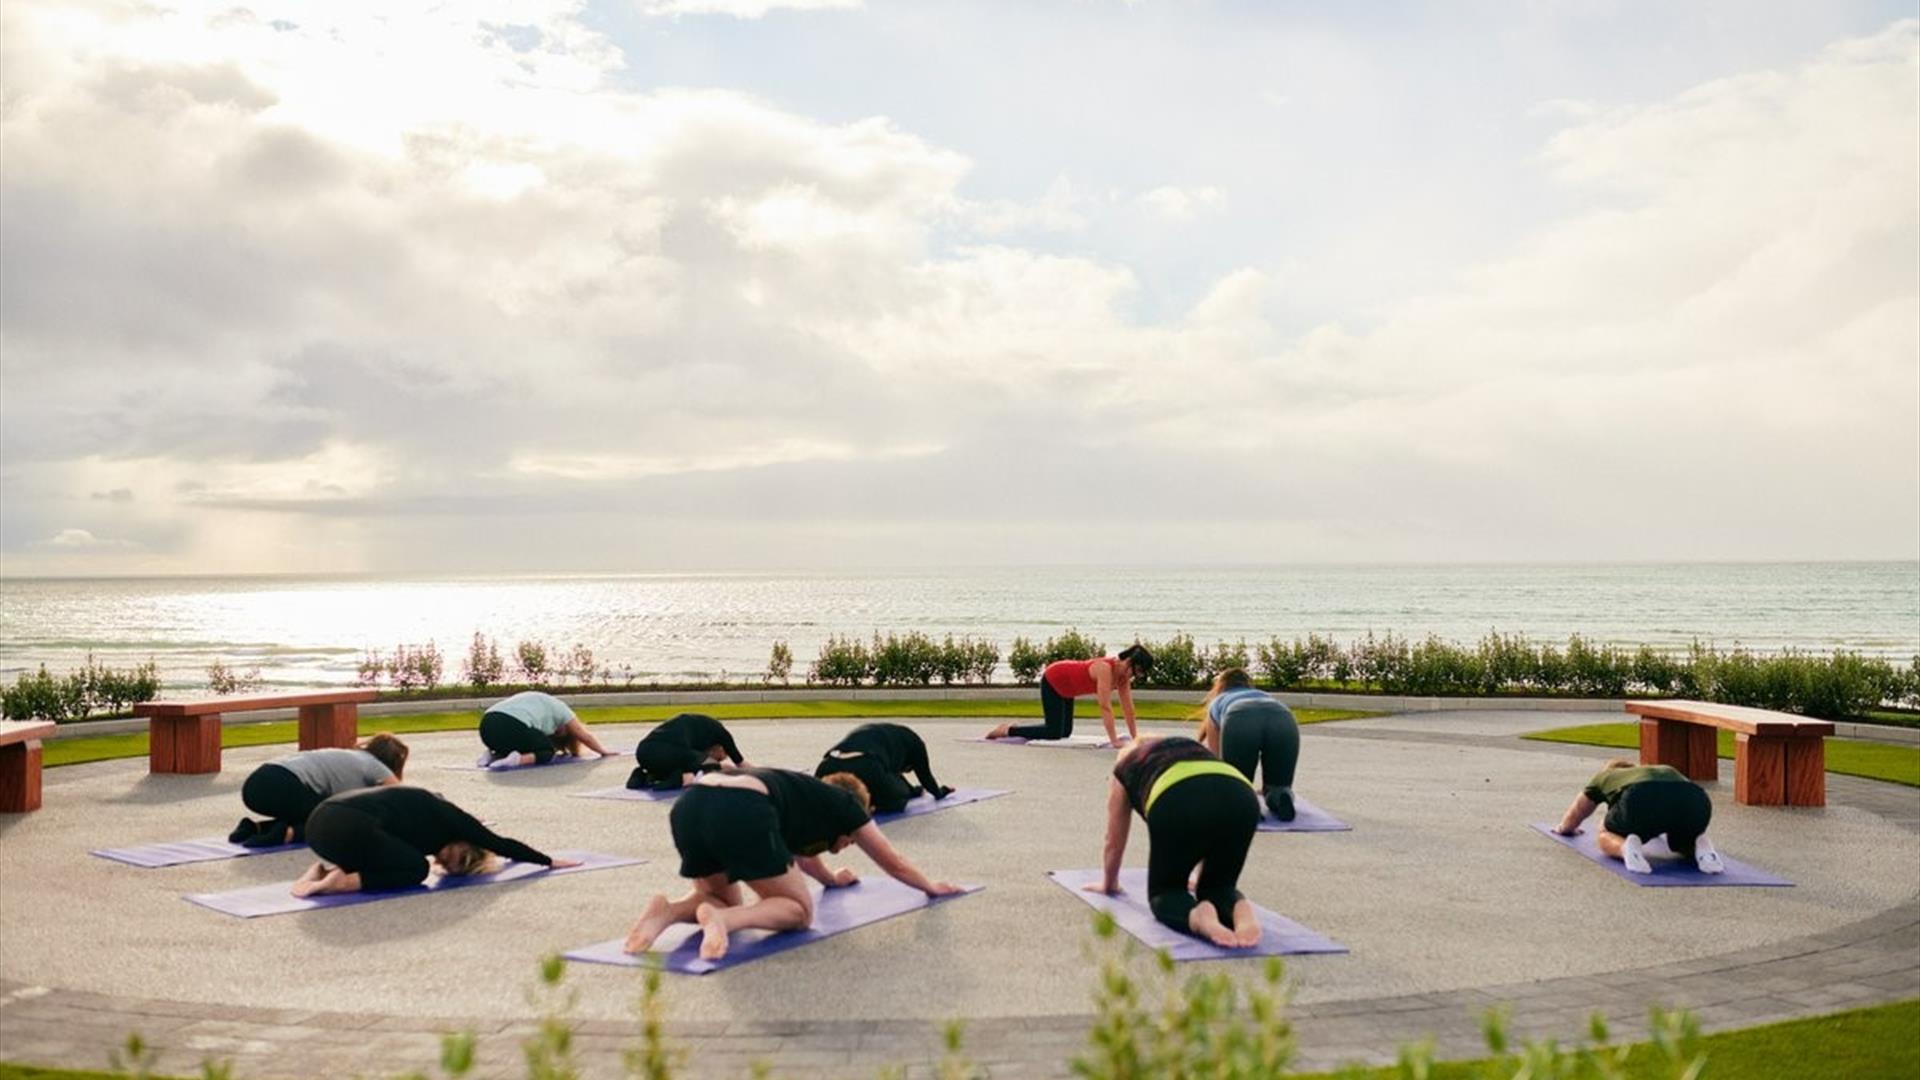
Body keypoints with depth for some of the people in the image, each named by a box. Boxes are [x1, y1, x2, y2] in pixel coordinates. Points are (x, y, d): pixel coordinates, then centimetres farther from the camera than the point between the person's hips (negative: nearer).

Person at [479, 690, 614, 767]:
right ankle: (517, 759, -14)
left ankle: (495, 755, 6)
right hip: (512, 726, -8)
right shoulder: (560, 710, 18)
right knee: (547, 751, 12)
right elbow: (586, 736, 27)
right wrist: (603, 752, 43)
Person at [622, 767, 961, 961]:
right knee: (798, 910, 12)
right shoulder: (844, 803, 26)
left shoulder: (805, 797, 41)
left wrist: (831, 878, 83)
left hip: (687, 806, 8)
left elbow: (800, 847, 64)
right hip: (740, 814, -7)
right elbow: (894, 864, 39)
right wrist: (932, 886, 59)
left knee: (725, 900, 31)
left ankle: (668, 910, 0)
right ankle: (721, 919, -17)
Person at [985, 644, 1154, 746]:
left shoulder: (1123, 675, -10)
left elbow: (1127, 707, -5)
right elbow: (1105, 706, -39)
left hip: (1065, 686, 9)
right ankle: (1008, 730, 4)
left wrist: (1135, 737, -8)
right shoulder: (1105, 669, -35)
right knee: (1053, 733, -10)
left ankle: (1017, 729, 24)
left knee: (1065, 732, 12)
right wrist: (1114, 741, -41)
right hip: (1052, 680, -9)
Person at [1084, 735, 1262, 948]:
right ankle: (1240, 909, -8)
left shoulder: (1125, 769, 35)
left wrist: (1108, 884, 61)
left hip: (1178, 804, -3)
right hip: (1241, 800, 3)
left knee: (1164, 891, 21)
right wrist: (1202, 880, 65)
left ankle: (1197, 916, -13)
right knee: (1217, 887, 26)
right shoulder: (1192, 748, 43)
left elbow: (1114, 842, 44)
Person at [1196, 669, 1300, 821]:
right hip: (1283, 722, 2)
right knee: (1278, 785, 21)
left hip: (1240, 722, -2)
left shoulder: (1217, 704, 40)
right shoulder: (1266, 696, 47)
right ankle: (1279, 797, -13)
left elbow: (1215, 758, 45)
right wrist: (1263, 788, 69)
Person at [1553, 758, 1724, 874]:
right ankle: (1700, 846, 0)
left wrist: (1564, 828, 74)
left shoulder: (1604, 776, 39)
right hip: (1695, 801, 3)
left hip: (1642, 799, -3)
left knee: (1606, 835, 26)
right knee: (1683, 844, 35)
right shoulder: (1665, 770, 48)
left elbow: (1575, 815, 53)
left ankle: (1626, 847, -8)